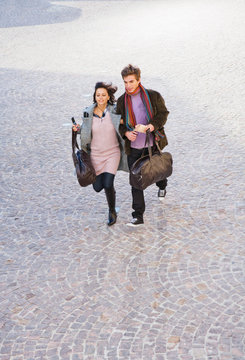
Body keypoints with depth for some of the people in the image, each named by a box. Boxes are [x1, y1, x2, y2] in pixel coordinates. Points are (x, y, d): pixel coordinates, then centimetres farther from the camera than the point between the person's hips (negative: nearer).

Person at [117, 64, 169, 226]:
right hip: (133, 147, 1)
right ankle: (138, 216, 2)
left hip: (152, 145, -1)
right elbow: (119, 122, 8)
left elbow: (163, 114, -8)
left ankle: (162, 186, 58)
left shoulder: (153, 96, -7)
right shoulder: (122, 101, 1)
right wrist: (126, 133, -14)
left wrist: (148, 127, -24)